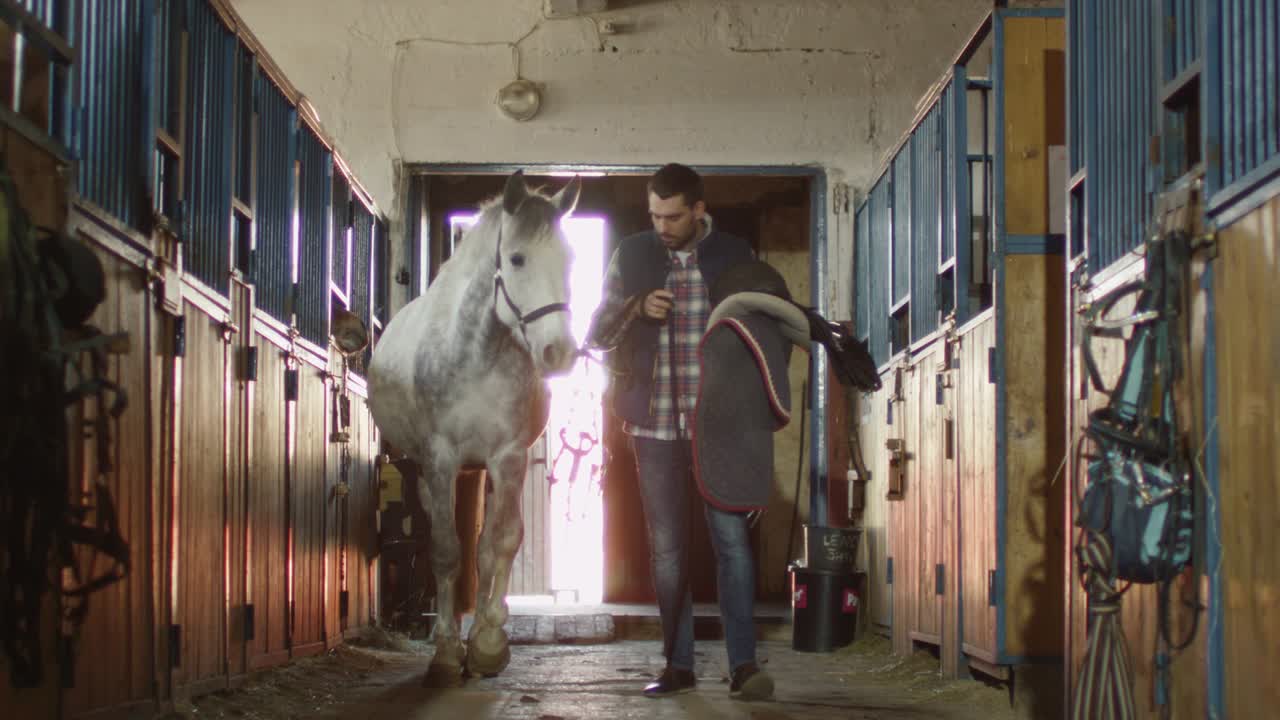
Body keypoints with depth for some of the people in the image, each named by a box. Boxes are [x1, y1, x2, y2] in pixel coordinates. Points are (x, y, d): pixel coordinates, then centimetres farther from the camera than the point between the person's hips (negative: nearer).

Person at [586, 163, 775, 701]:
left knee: (731, 538, -10)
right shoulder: (632, 256, 5)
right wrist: (636, 308, -13)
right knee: (666, 548, 6)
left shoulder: (736, 257, 1)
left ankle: (743, 664, -8)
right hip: (655, 424, 2)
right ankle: (678, 665, 14)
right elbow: (597, 335, 7)